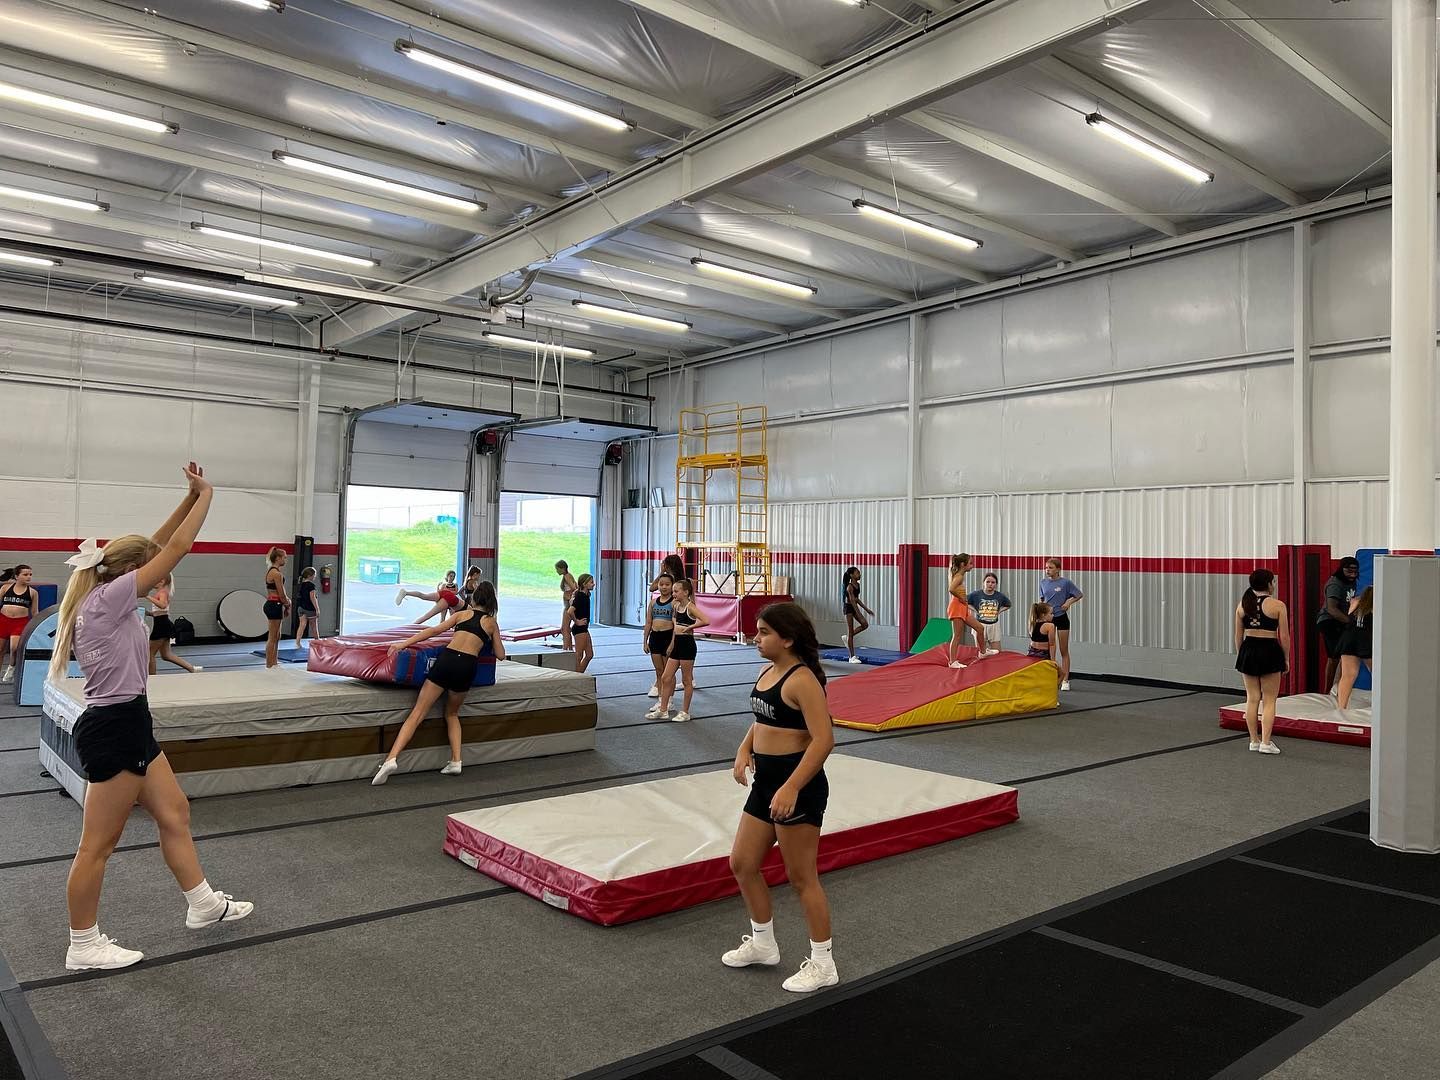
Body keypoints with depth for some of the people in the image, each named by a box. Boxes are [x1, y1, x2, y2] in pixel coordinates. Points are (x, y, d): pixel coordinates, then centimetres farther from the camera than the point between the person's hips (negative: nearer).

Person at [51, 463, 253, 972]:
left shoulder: (102, 598, 8)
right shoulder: (108, 600, -18)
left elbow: (156, 546, 13)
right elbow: (176, 549, -17)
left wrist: (191, 496, 8)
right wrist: (206, 495, -5)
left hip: (128, 724, 11)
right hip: (113, 729, -10)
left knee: (173, 811, 17)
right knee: (98, 845, 3)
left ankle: (203, 904, 30)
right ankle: (83, 947, 17)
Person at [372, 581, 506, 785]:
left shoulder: (462, 614, 20)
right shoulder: (492, 623, 18)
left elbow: (435, 630, 8)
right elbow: (500, 655, 21)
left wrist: (403, 643, 4)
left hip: (446, 659, -1)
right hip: (467, 667, 1)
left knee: (417, 713, -3)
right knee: (452, 714, 24)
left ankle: (391, 758, -18)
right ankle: (456, 762, 12)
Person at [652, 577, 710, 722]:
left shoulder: (690, 607, -13)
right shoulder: (677, 606, 9)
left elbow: (706, 621, -27)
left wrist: (690, 627, -19)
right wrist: (671, 645, 18)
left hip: (687, 644, -8)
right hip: (677, 645, 8)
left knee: (687, 680, 3)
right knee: (665, 678, 8)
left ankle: (685, 712, 12)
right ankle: (663, 710, 16)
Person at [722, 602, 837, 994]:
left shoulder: (801, 679, -19)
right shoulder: (767, 671, 8)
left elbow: (823, 739, -25)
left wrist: (791, 788, -29)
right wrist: (743, 750, 2)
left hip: (798, 785, -10)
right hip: (765, 781, 10)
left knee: (801, 877, 3)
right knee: (742, 864, 16)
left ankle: (822, 964, 19)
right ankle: (762, 944, 36)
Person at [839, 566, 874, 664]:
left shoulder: (858, 585, 6)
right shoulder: (850, 587, -20)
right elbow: (852, 601, -26)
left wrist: (866, 609, 17)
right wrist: (859, 615, -30)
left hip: (854, 607, 8)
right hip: (848, 608, -8)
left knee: (865, 624, -2)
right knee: (850, 631, -4)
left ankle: (847, 638, 15)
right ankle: (852, 657, 0)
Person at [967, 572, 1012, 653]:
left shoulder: (1000, 596, 0)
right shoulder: (976, 594, -9)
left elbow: (1008, 605, 20)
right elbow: (965, 602, 3)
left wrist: (999, 611, 5)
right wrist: (975, 610, -5)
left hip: (994, 625, 2)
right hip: (980, 624, -2)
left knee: (996, 652, 4)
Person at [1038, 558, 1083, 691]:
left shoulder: (1065, 582, -9)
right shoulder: (1043, 582, 3)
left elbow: (1080, 595, 1)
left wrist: (1069, 602, -11)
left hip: (1061, 618, -3)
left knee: (1064, 651, 4)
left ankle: (1065, 680, 8)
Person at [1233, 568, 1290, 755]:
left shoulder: (1242, 605, 4)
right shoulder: (1277, 606, -7)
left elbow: (1238, 636, 8)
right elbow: (1284, 637, -6)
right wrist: (1286, 659, 5)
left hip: (1248, 650, 4)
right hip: (1269, 652, -4)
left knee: (1252, 699, 12)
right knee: (1269, 700, 5)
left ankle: (1254, 740, 18)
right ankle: (1265, 742, 3)